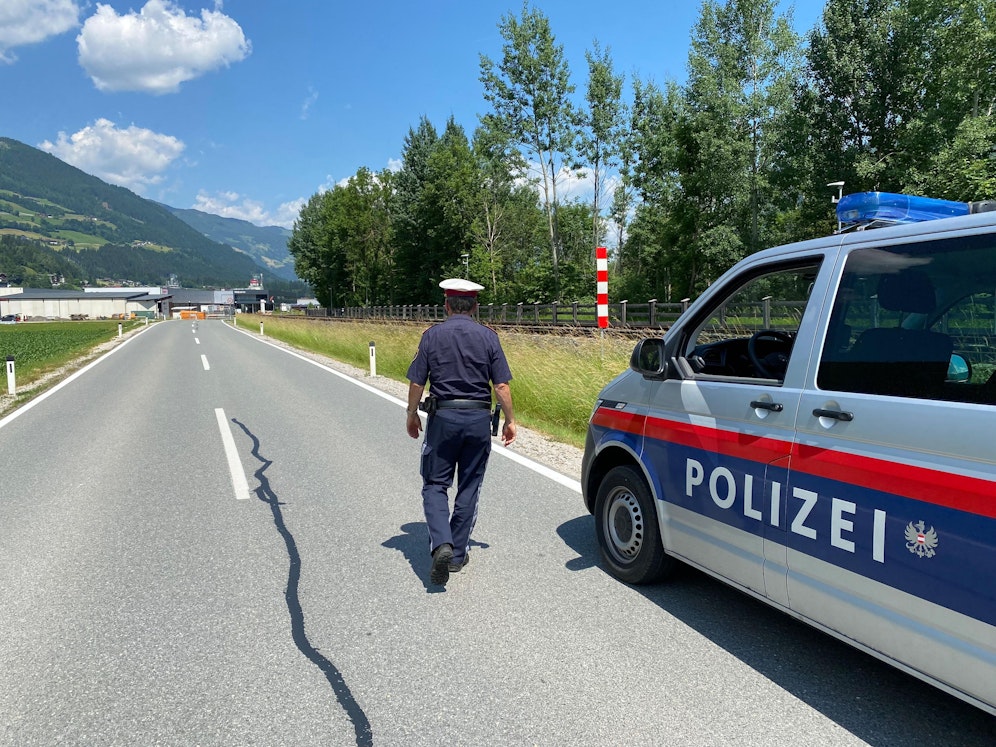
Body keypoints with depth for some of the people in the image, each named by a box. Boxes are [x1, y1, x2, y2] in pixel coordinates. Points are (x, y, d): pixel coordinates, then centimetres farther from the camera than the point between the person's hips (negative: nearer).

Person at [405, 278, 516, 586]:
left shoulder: (432, 335, -2)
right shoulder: (488, 337, 0)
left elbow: (416, 382, -1)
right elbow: (501, 386, -3)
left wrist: (412, 415, 14)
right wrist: (510, 420, 7)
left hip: (443, 417, -1)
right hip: (478, 418, 2)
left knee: (435, 485, 9)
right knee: (469, 488, 12)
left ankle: (441, 545, -12)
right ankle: (458, 554, 20)